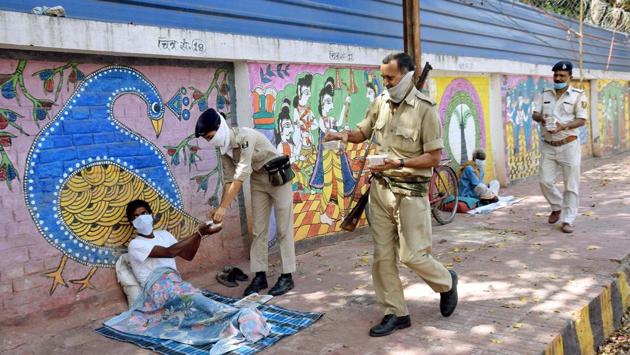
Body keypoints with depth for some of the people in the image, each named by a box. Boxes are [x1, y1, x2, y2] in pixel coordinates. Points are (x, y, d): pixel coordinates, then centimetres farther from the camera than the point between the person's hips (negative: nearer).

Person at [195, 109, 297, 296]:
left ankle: (287, 277, 4)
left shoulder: (245, 137, -30)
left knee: (283, 229, -3)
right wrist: (221, 208, -13)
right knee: (259, 230, 6)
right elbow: (229, 179, -3)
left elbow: (241, 175, -33)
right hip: (258, 180, 7)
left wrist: (223, 207, -33)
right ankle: (260, 276, 12)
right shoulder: (224, 147, -5)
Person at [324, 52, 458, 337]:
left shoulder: (425, 109, -12)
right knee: (382, 254, 7)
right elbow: (363, 132, 18)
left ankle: (446, 282, 31)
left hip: (410, 191, -5)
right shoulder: (380, 103, 5)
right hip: (380, 188, 6)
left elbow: (435, 156, -12)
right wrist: (345, 135, -4)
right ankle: (396, 313, 21)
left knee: (412, 255, -1)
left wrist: (399, 163, -25)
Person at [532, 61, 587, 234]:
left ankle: (568, 220, 8)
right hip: (548, 146, 4)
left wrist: (564, 126, -25)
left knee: (571, 185, -1)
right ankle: (557, 207, 28)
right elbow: (535, 114, 5)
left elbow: (582, 120, -8)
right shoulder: (545, 94, 10)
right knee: (545, 181, 1)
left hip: (568, 145, -3)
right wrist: (541, 118, -18)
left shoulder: (578, 95, -3)